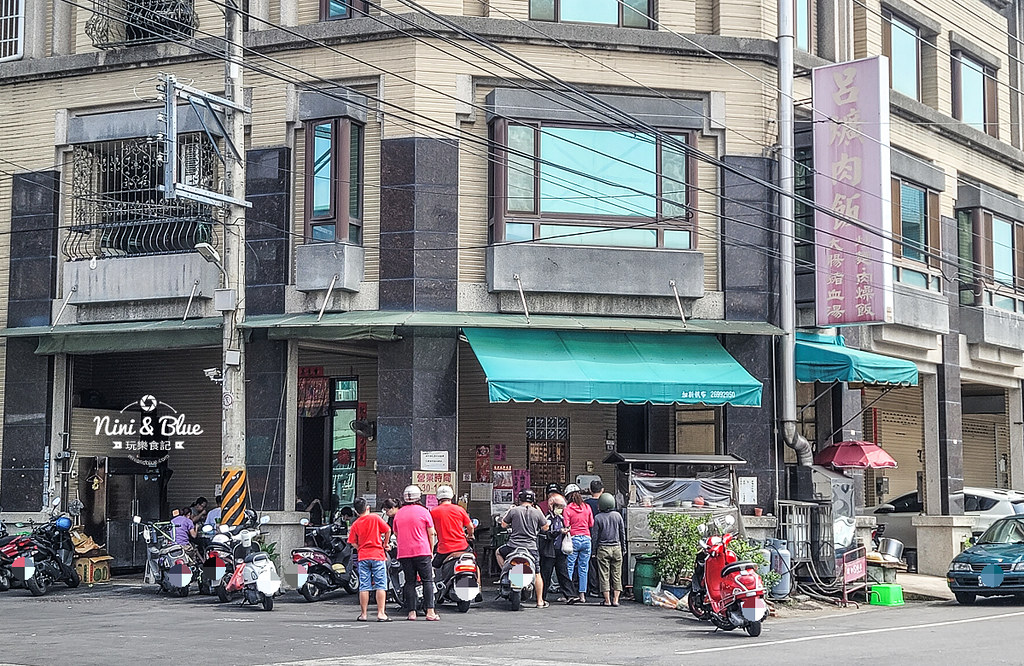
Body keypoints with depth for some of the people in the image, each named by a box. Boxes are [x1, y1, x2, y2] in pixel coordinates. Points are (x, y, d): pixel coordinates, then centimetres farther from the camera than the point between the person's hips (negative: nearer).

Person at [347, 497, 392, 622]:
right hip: (378, 555, -2)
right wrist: (384, 544, 14)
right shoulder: (375, 518, -1)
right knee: (380, 586, -1)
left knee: (364, 587, 5)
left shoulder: (355, 525, 5)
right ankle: (381, 613, -7)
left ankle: (363, 614, 6)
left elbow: (353, 543, 3)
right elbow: (388, 531, 0)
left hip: (363, 557, 2)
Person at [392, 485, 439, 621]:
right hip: (422, 551, -3)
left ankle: (411, 612, 3)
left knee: (409, 582, 7)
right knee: (427, 581, -1)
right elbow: (431, 533, 1)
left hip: (404, 553, 3)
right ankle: (430, 612, -8)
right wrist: (431, 550, 9)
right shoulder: (423, 511, -1)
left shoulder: (398, 514, 10)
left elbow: (396, 534, 16)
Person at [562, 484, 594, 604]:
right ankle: (582, 595, 7)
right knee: (583, 568, 7)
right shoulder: (587, 507, 5)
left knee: (569, 568, 2)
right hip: (586, 538, 3)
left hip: (574, 539, -3)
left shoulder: (567, 509, -6)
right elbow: (591, 524, 12)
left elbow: (566, 527, -8)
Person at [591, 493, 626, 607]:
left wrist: (594, 550, 5)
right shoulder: (617, 515, 1)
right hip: (616, 547, 2)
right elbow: (623, 533, 7)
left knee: (604, 576, 2)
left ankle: (607, 600, 0)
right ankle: (615, 599, 4)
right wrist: (623, 548, 16)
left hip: (603, 548, -2)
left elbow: (595, 536, -3)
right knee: (616, 574, 7)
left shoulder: (598, 518, -6)